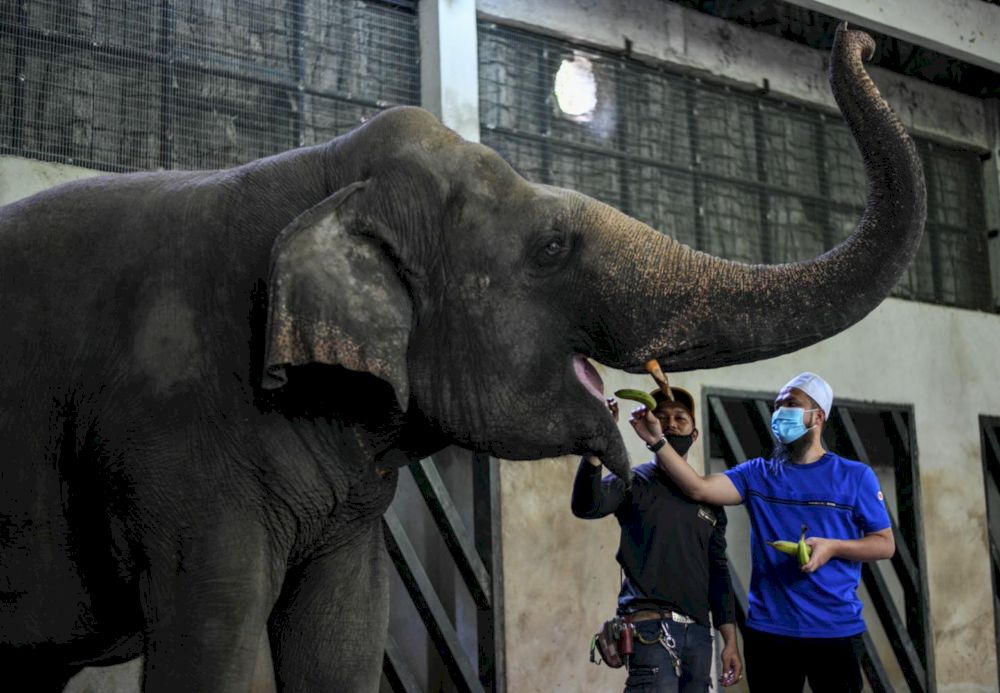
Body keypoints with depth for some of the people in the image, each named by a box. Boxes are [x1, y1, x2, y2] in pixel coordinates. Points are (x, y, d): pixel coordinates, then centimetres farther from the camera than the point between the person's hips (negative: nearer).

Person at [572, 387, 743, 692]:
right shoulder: (634, 482, 2)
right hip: (652, 627, -5)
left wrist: (730, 639, 13)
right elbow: (587, 506, -20)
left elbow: (717, 571, 18)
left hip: (698, 632, 6)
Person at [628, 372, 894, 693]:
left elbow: (885, 544, 3)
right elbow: (700, 488, -8)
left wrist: (832, 547, -14)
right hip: (768, 630, 2)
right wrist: (658, 440, -19)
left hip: (836, 631, -1)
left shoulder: (855, 476, 3)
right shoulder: (757, 474, 6)